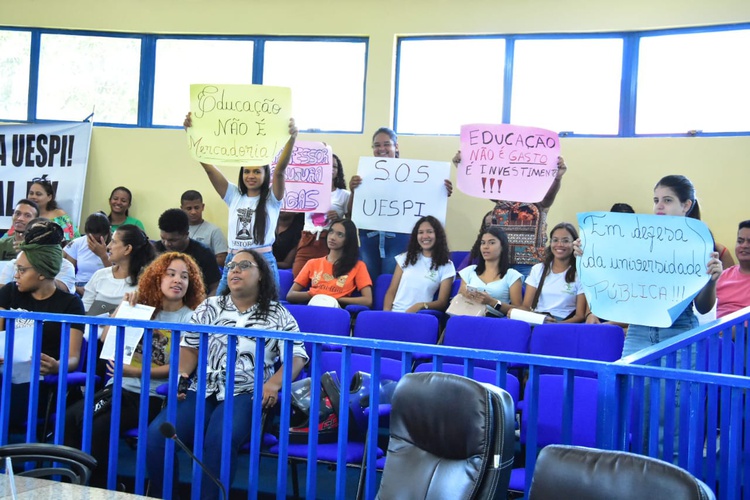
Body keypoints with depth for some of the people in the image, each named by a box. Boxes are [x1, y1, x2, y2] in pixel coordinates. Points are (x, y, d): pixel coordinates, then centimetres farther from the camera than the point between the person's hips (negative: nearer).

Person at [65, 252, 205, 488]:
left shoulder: (189, 319, 1)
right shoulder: (143, 308, 13)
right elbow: (106, 339, 14)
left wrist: (134, 372, -17)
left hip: (150, 395, -5)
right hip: (119, 386, 5)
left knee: (100, 427, -28)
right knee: (70, 418, -21)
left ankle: (97, 487, -13)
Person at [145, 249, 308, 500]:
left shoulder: (278, 315, 8)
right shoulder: (209, 307, 17)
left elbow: (296, 356, 1)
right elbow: (190, 347, 18)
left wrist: (274, 383, -17)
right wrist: (180, 374, -3)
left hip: (246, 394, -3)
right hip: (204, 390, 3)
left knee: (220, 440, -36)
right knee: (156, 435, -22)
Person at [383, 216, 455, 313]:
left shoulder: (446, 266, 7)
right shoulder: (406, 258, 17)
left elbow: (442, 302, 3)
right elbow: (391, 291, 13)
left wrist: (421, 306, -16)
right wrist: (386, 313, -6)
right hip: (395, 312, 2)